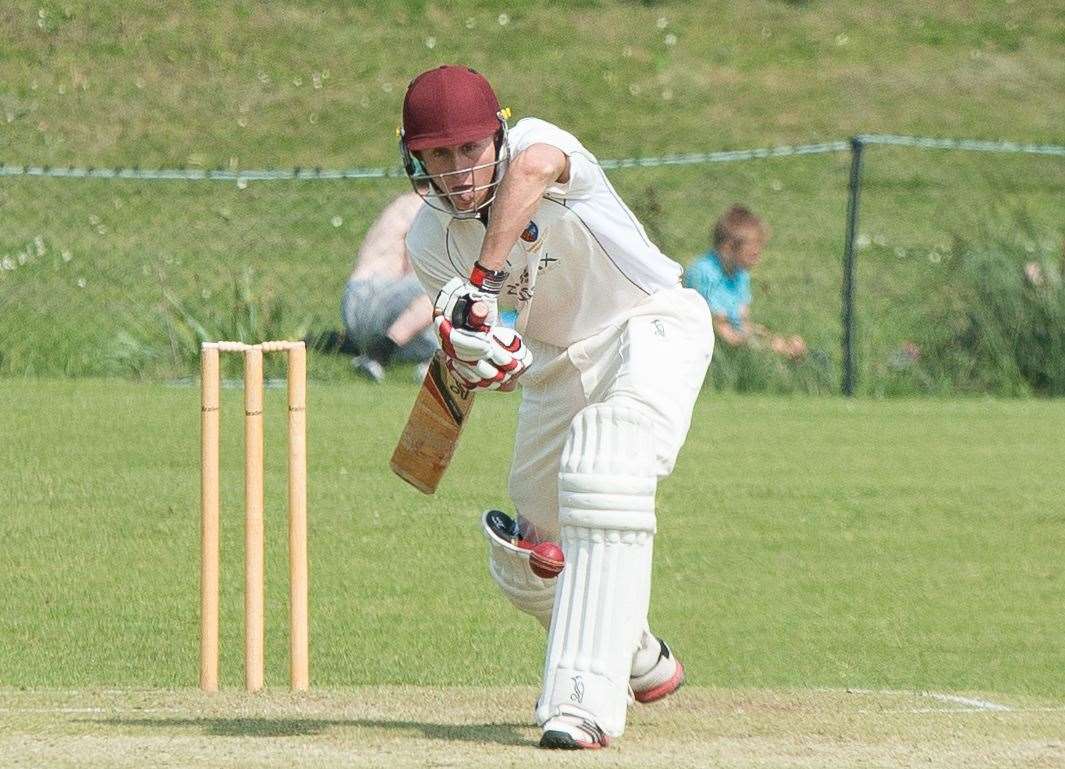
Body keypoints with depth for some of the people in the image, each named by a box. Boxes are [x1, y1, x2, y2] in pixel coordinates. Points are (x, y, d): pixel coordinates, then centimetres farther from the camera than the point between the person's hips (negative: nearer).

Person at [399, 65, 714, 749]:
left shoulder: (534, 142, -25)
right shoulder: (431, 241, -9)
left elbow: (534, 166, -51)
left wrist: (482, 282, -57)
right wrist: (483, 362, -37)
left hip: (651, 326, -7)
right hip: (556, 358, 7)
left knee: (602, 473, -32)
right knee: (526, 558, 12)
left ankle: (586, 702, -35)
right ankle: (642, 665, 42)